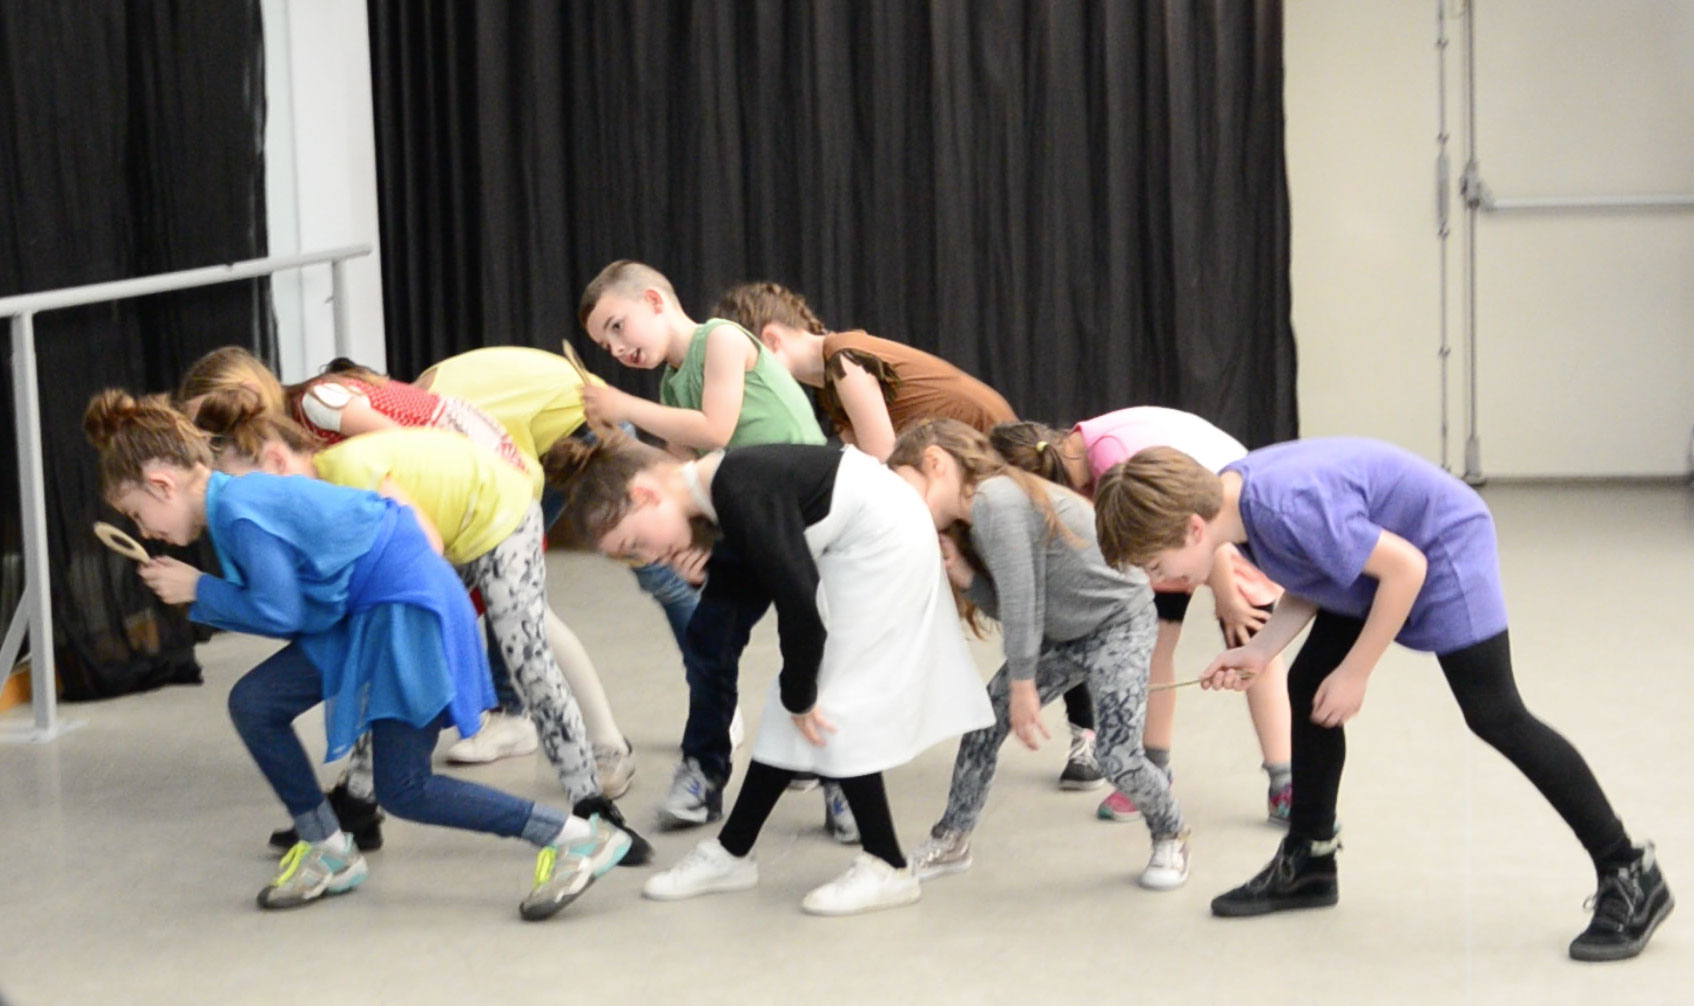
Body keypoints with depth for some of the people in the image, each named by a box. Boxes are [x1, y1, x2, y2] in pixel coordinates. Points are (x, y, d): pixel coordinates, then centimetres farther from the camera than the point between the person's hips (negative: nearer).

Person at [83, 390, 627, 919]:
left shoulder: (240, 513, -18)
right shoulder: (237, 496, 10)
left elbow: (279, 613, -15)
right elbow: (282, 606, 10)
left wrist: (199, 589, -4)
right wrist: (192, 589, 6)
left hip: (408, 609, -10)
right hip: (360, 616, 10)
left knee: (403, 790, -6)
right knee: (253, 702, 4)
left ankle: (577, 838, -3)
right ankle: (330, 852, 18)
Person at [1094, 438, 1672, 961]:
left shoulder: (1289, 507, -36)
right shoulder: (1232, 499, -8)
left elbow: (1405, 569, -29)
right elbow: (1310, 583, 5)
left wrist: (1355, 673, -21)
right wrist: (1259, 650, -9)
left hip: (1444, 548, -9)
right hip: (1376, 555, 9)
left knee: (1493, 714, -11)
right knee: (1308, 687, 8)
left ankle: (1631, 878, -5)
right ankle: (1308, 863, 22)